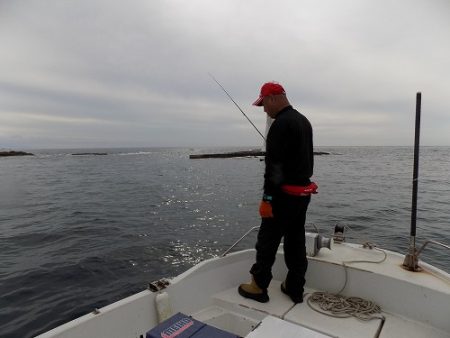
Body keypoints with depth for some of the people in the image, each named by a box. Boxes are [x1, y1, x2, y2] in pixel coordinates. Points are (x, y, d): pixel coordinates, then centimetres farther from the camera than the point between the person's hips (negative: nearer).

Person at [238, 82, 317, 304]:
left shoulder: (281, 124, -16)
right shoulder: (304, 121, 15)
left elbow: (274, 165, -21)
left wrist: (267, 197, -18)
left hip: (285, 193, -9)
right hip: (304, 191, 9)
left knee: (268, 239, 3)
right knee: (296, 240, 14)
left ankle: (258, 287, 17)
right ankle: (295, 288, 23)